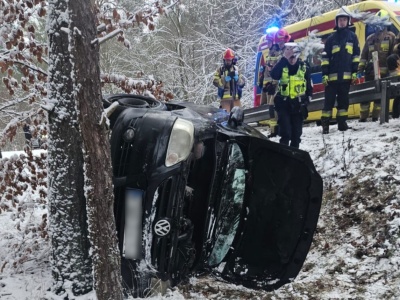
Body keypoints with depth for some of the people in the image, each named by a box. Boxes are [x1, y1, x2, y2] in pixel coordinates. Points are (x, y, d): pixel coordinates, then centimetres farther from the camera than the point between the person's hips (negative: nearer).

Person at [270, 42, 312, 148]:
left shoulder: (304, 67, 1)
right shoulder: (282, 66, -3)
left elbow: (309, 86, 9)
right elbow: (274, 75, -26)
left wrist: (307, 99, 0)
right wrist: (284, 58, -26)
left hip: (298, 105, 2)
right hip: (284, 104, -2)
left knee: (297, 133, 9)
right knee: (285, 133, -11)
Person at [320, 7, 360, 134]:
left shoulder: (352, 36, 9)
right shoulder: (331, 38, 7)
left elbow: (356, 55, 8)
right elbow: (325, 57, 4)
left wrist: (354, 72, 1)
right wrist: (324, 74, -3)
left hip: (346, 75, 1)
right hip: (332, 75, -1)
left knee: (343, 99, 6)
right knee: (329, 100, -1)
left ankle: (342, 122, 13)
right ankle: (325, 124, 2)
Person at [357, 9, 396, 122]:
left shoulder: (391, 36, 5)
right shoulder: (370, 38, 16)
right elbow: (363, 55, 15)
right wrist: (360, 69, 8)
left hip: (383, 72, -3)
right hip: (370, 71, 4)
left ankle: (375, 117, 5)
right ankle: (363, 118, 8)